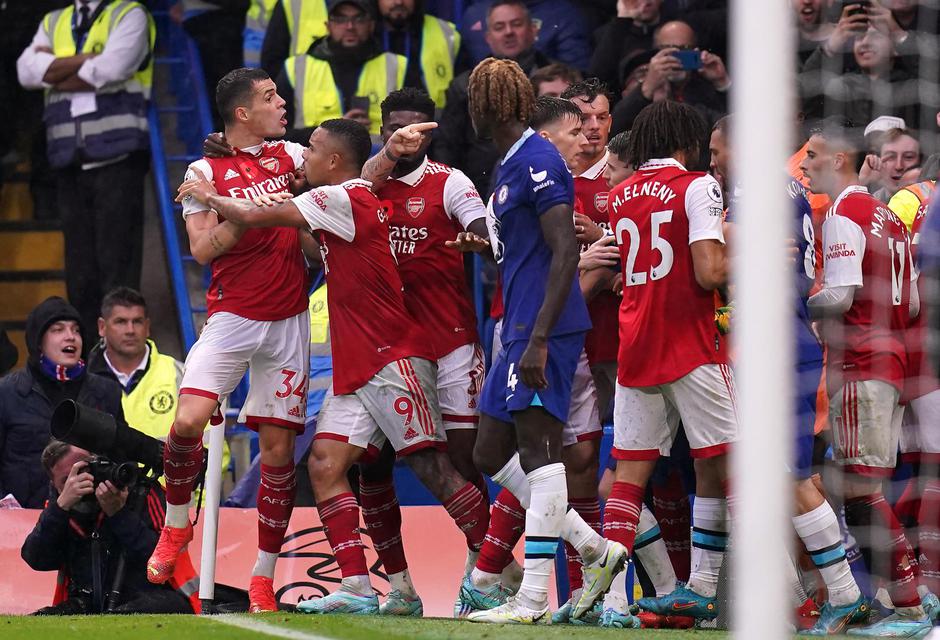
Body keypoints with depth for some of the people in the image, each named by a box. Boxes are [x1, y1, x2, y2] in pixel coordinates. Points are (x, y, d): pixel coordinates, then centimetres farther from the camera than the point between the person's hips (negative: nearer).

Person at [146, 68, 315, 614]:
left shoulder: (290, 156, 11)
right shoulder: (206, 171, 0)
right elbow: (202, 247, -7)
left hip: (289, 322, 3)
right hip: (232, 318, -3)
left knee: (278, 447, 0)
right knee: (190, 421, -20)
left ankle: (264, 579, 8)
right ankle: (177, 523, 8)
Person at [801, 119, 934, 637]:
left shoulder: (843, 215, -10)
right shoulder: (887, 216, 18)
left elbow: (840, 297, -19)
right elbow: (910, 305, 19)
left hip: (859, 362, -9)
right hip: (891, 356, 9)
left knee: (860, 491, -9)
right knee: (864, 489, 10)